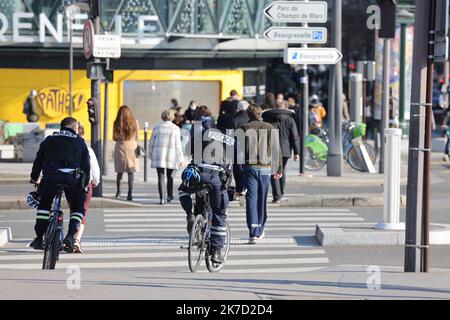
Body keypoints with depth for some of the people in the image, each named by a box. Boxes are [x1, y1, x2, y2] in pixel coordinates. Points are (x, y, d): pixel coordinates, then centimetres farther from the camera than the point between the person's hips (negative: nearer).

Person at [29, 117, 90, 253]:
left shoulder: (49, 140, 23)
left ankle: (39, 238, 14)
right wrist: (85, 183, 20)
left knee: (44, 204, 21)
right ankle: (70, 236, -4)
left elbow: (38, 160, 22)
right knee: (77, 208, 15)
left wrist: (34, 178, 31)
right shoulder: (80, 142, 18)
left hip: (50, 175, 2)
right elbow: (86, 164, 13)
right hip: (72, 178, -1)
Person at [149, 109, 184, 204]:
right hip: (171, 156, 0)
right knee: (170, 176, 17)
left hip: (158, 155, 1)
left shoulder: (157, 127, 3)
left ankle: (161, 198, -6)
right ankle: (169, 195, 20)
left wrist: (151, 155, 19)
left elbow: (151, 142, 7)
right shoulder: (175, 128, -2)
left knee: (161, 177, 1)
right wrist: (180, 158, 1)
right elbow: (178, 145, -3)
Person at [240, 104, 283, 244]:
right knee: (262, 200, 13)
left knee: (251, 199, -4)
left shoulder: (245, 129, 0)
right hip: (265, 168, 2)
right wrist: (279, 169, 10)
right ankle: (260, 231, 22)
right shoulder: (270, 128, 5)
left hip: (250, 167, -2)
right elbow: (276, 150, 5)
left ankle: (253, 233, -14)